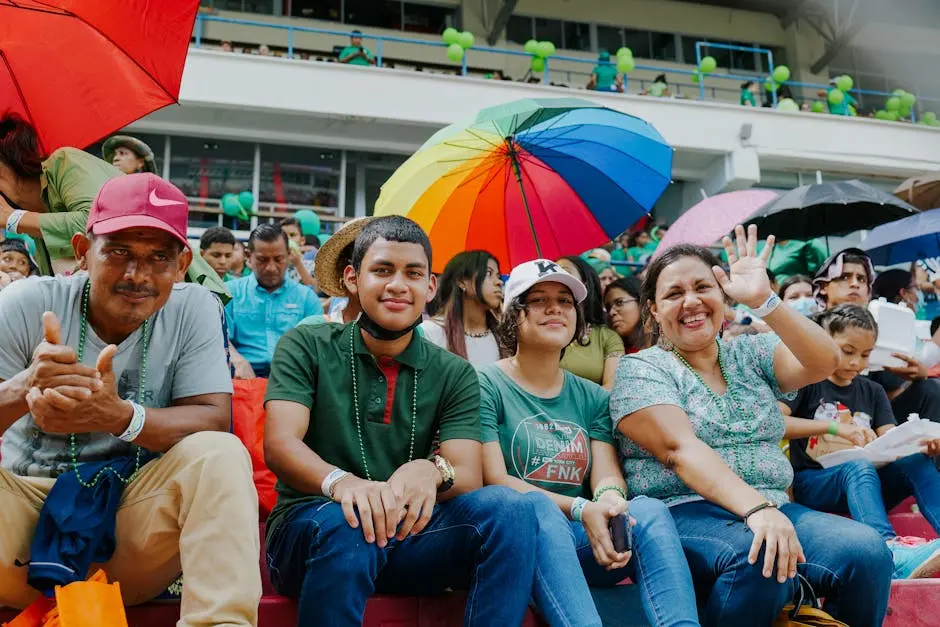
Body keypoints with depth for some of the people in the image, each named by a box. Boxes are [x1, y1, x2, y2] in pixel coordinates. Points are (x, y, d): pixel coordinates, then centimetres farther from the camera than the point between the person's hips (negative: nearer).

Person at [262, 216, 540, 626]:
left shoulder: (455, 375, 7)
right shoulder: (305, 347, 2)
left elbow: (468, 478, -5)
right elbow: (279, 443, -12)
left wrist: (431, 470, -31)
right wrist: (340, 481, -35)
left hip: (406, 532, 2)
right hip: (310, 527, -2)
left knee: (510, 508, -23)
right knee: (348, 525, -36)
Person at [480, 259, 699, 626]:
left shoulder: (593, 398, 18)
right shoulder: (485, 386, 2)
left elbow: (608, 474, 4)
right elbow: (494, 480, -9)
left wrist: (610, 497, -23)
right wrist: (580, 509, -22)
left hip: (581, 543, 4)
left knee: (649, 509, -28)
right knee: (537, 507, -39)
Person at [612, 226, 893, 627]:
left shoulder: (751, 354, 16)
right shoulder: (641, 369, 1)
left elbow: (823, 363, -3)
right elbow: (680, 449, -15)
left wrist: (763, 301, -15)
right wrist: (756, 508, -28)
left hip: (773, 510, 5)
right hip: (682, 514, -4)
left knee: (867, 551, -23)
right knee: (759, 559, -35)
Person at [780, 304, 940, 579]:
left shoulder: (872, 391, 17)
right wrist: (834, 427, -24)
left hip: (865, 485, 5)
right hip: (811, 482, -4)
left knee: (917, 461, -22)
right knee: (859, 466, -36)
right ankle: (893, 553, -59)